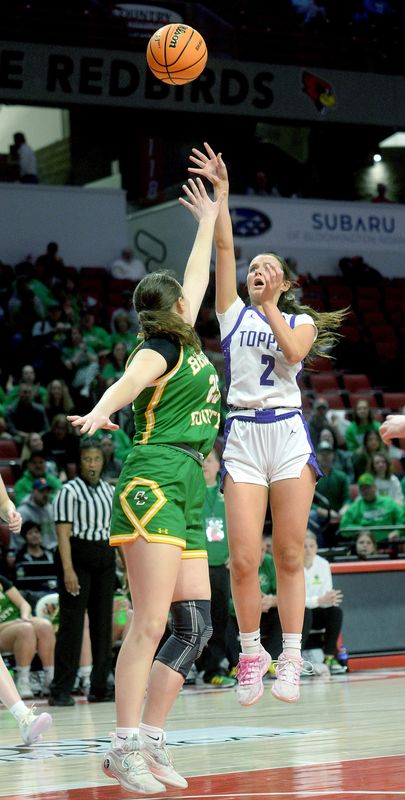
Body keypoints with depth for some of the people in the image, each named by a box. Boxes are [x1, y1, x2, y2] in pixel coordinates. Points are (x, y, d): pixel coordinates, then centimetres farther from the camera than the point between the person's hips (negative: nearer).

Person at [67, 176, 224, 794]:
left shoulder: (183, 343, 20)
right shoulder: (160, 349, -4)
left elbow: (197, 278, 36)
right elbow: (128, 382, -27)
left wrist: (209, 220, 47)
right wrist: (100, 411, -48)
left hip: (188, 492, 9)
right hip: (154, 481, -9)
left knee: (195, 627, 2)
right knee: (150, 624, -15)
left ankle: (151, 741, 2)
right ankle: (125, 746, -17)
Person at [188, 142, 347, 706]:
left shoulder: (302, 321, 14)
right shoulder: (234, 313, 15)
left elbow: (294, 352, -9)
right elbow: (225, 248, 6)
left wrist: (271, 307, -3)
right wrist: (222, 191, 0)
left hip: (288, 433, 0)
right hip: (243, 434, 0)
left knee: (289, 555, -2)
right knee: (243, 559, -7)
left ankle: (290, 658, 3)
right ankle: (251, 652, 8)